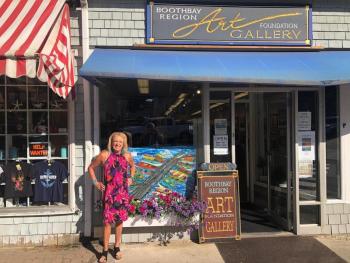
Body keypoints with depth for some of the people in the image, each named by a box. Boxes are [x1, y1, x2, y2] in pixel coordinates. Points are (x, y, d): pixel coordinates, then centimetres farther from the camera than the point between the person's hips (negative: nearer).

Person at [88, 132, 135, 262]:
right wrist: (95, 182, -1)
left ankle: (117, 247, 26)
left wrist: (130, 178, 10)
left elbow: (132, 166, 22)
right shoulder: (104, 155, -7)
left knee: (120, 220, 10)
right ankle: (105, 251, 11)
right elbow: (91, 168, 6)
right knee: (107, 221, -2)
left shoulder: (127, 156, 0)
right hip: (109, 193, -2)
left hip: (122, 193, 3)